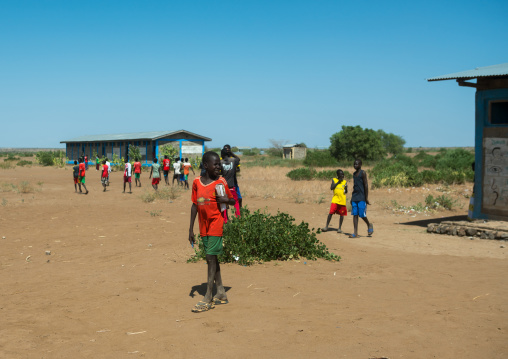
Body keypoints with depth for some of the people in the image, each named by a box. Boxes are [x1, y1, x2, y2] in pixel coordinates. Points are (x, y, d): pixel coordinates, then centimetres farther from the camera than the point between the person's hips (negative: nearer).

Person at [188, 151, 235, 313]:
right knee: (211, 258, 10)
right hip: (204, 226, 5)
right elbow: (194, 205, 9)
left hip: (216, 225, -5)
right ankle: (221, 293, 22)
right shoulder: (197, 182, 4)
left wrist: (225, 200, -19)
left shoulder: (221, 182, -5)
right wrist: (191, 229, 7)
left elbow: (232, 201, 4)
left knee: (211, 257, -8)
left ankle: (208, 298, -4)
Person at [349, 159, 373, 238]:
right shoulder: (354, 174, 15)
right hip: (354, 198, 7)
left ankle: (369, 225, 22)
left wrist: (366, 198, -13)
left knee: (362, 215, -7)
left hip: (361, 198, -7)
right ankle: (355, 233, 0)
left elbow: (366, 185, -10)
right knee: (355, 215, 1)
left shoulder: (363, 173, -6)